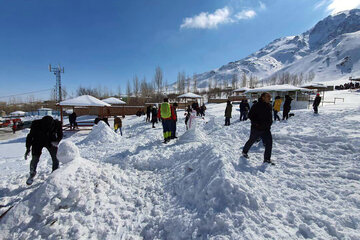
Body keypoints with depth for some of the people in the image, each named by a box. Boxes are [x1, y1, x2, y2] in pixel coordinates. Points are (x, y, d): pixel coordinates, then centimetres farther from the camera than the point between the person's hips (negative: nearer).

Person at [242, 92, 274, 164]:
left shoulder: (269, 106, 5)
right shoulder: (257, 105, -16)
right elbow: (250, 115, -13)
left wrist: (270, 123, 10)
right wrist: (255, 123, -20)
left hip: (266, 129, 5)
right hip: (256, 129, -5)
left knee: (269, 142, -4)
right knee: (251, 141, 12)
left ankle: (267, 159, 9)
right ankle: (244, 151, 38)